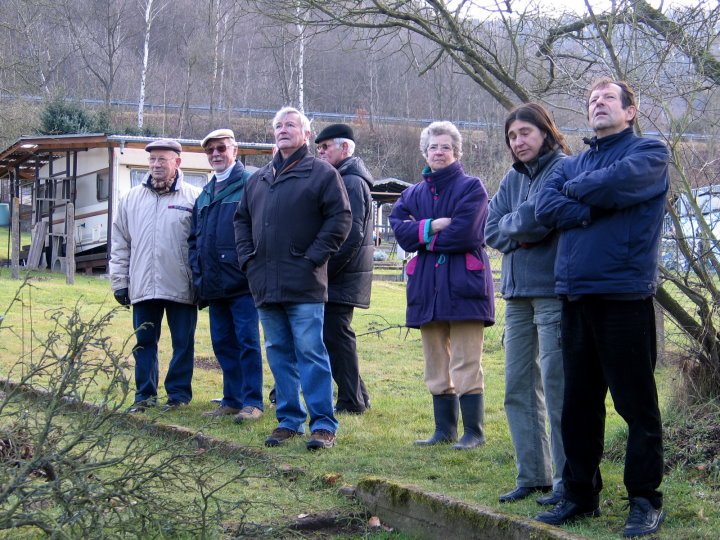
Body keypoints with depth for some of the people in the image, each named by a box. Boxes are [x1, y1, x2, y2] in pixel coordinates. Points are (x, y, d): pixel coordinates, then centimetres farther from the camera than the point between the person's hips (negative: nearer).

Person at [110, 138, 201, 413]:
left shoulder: (194, 198, 1)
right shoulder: (131, 199, 12)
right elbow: (120, 245, 14)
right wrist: (120, 281, 9)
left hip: (181, 287, -3)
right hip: (142, 286, 3)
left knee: (183, 343, 4)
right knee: (144, 342, 7)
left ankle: (179, 393, 15)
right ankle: (145, 394, 17)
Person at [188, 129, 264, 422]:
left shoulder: (250, 184, -4)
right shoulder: (205, 194, 20)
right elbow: (195, 238, 24)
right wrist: (198, 273, 13)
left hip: (242, 281, -7)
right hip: (214, 285, 7)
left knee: (247, 341, -5)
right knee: (223, 343, 10)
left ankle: (252, 402, 0)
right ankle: (232, 399, 18)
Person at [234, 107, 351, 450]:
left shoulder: (321, 173, 0)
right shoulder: (259, 178, 18)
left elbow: (340, 218, -7)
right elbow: (242, 219, 24)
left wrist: (314, 257, -11)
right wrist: (247, 257, 10)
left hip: (303, 284, -6)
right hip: (265, 283, 6)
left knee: (310, 352, -7)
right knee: (279, 353, 10)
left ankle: (323, 425, -4)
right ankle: (289, 420, 18)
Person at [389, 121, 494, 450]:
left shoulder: (471, 188, 1)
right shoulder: (414, 193, 17)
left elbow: (464, 233, -14)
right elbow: (399, 228, 0)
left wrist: (424, 237, -3)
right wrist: (434, 226, -14)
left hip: (463, 284, -5)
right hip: (427, 286, 6)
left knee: (466, 364, -7)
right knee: (436, 365, 9)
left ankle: (474, 431, -2)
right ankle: (444, 428, 18)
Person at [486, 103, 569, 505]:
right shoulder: (513, 179, 17)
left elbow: (539, 219, -18)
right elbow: (492, 230, 8)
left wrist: (513, 225, -1)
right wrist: (522, 229, -7)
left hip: (553, 290, -8)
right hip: (518, 291, 8)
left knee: (556, 387, -7)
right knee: (519, 387, 9)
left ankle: (568, 479, 0)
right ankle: (532, 475, 16)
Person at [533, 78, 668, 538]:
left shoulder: (649, 153, 2)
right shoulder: (573, 163, 19)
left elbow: (615, 185, -17)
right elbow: (546, 207, 3)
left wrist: (576, 190, 1)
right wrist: (595, 209, -10)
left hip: (624, 295, -6)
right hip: (575, 294, 6)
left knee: (637, 404, -2)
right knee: (578, 403, 11)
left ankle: (645, 500, 7)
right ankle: (580, 495, 21)